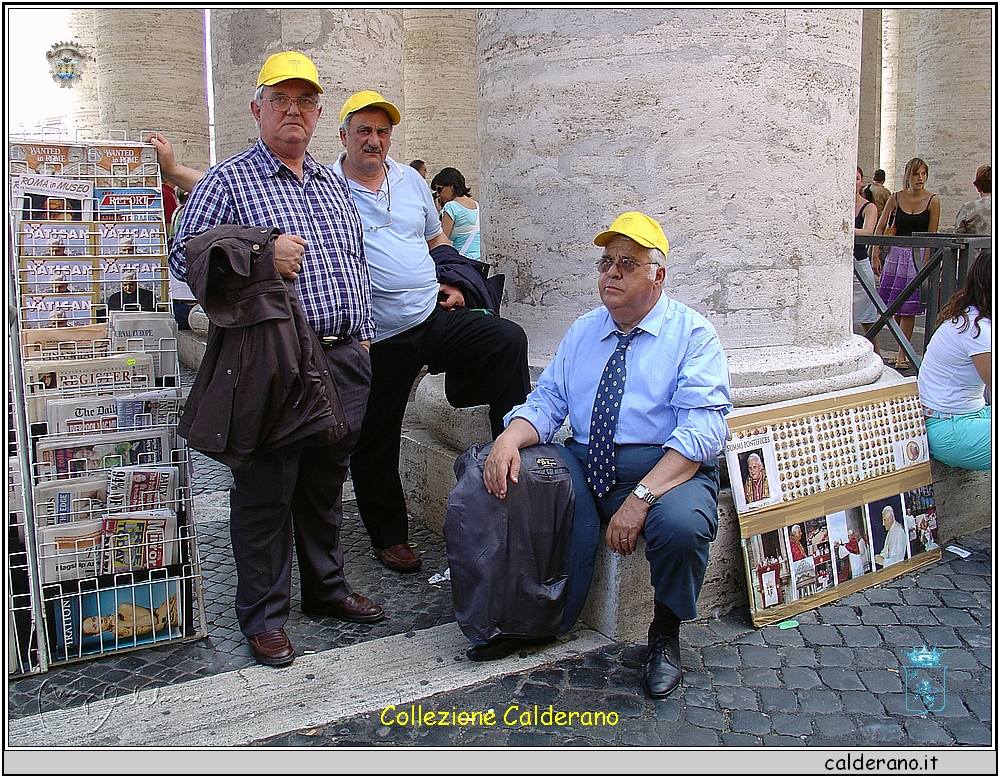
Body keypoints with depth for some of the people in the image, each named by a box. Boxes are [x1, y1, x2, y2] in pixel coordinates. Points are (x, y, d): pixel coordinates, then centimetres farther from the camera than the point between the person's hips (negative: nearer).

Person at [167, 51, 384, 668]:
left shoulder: (335, 185, 18)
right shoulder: (228, 182, 0)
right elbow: (183, 254, -7)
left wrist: (364, 336, 15)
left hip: (345, 358, 6)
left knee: (327, 483, 17)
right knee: (266, 490, 2)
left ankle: (327, 587, 33)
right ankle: (264, 615, 17)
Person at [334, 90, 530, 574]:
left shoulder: (410, 180, 12)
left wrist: (450, 283, 11)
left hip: (434, 317, 3)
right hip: (378, 340, -3)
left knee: (508, 340, -21)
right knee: (375, 445, 7)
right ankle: (388, 537, 26)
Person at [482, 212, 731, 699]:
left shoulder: (692, 334, -2)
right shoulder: (582, 332, 16)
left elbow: (703, 427, -15)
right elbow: (546, 401, 11)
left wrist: (642, 497, -28)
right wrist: (509, 440, -14)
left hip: (668, 469, -4)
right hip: (583, 466, 4)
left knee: (680, 524, -35)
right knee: (514, 493, -22)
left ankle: (665, 634, -4)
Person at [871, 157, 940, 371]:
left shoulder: (932, 201, -4)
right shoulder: (896, 198, 2)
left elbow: (931, 236, -4)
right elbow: (880, 228, 7)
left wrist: (925, 264, -9)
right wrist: (875, 255, -1)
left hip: (918, 255, -3)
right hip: (895, 254, 3)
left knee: (908, 308, -3)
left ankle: (903, 354, 3)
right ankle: (902, 350, 16)